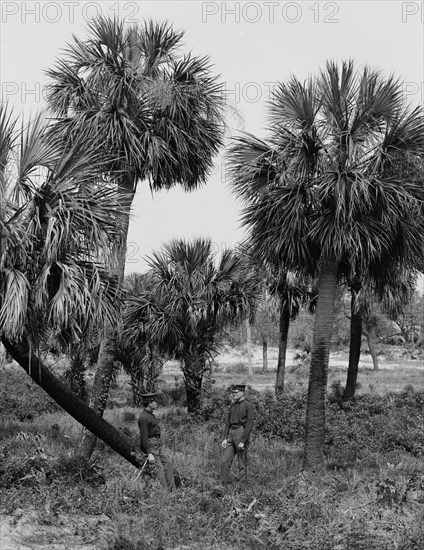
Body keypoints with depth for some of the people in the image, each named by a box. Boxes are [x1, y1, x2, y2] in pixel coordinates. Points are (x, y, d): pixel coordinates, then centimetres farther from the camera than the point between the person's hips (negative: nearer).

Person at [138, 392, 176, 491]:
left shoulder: (150, 415, 14)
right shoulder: (144, 418, -18)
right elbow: (144, 437, -22)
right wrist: (149, 454, -25)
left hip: (157, 447, 10)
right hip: (150, 447, -10)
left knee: (168, 464, 11)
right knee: (159, 469, -12)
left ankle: (172, 490, 15)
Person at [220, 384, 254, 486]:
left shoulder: (248, 406, -8)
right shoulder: (233, 405, 13)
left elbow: (249, 425, -14)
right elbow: (227, 422, 13)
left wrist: (242, 441, -18)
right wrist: (225, 438, 5)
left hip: (241, 434, -7)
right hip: (231, 434, 7)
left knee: (242, 464, 1)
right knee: (224, 461, 2)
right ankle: (224, 484, 7)